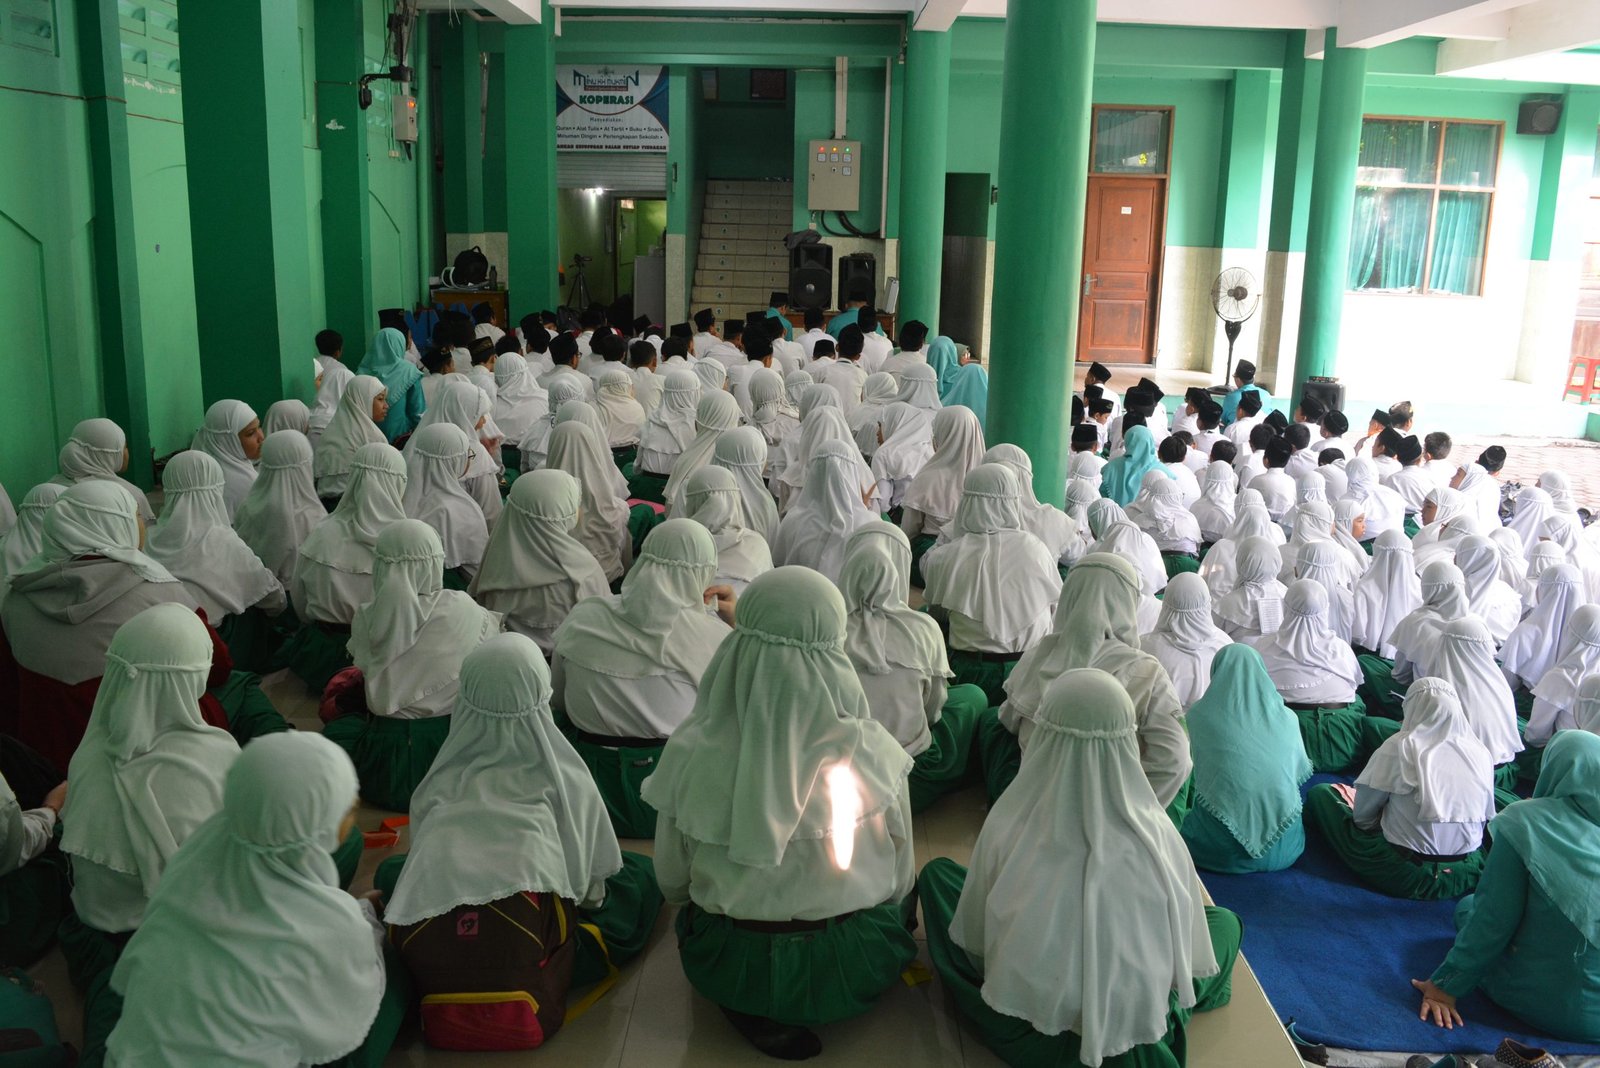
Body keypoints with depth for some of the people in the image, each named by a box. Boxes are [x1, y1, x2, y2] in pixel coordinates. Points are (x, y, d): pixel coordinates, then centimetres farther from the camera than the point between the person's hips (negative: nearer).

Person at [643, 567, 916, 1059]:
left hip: (727, 968, -1)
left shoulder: (691, 751, -20)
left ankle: (752, 1010, 12)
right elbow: (899, 879, -6)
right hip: (853, 972, 1)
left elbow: (672, 880, -4)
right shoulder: (870, 752, -21)